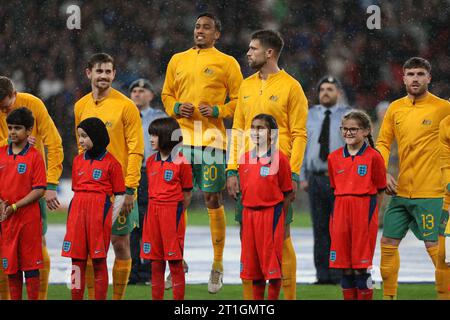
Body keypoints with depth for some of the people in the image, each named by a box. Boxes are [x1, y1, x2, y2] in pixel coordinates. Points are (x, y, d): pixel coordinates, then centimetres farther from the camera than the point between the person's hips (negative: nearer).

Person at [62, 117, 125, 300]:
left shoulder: (110, 163, -2)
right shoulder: (78, 160, 14)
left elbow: (120, 195, 0)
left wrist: (110, 220, -7)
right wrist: (72, 216, 11)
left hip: (100, 210, -5)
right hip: (77, 210, 5)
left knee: (99, 262, -1)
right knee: (77, 260, 3)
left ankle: (100, 298, 3)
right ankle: (76, 298, 7)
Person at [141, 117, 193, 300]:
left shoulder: (181, 162, -8)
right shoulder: (151, 161, 10)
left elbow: (186, 195, -3)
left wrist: (175, 214, 1)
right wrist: (156, 210, 7)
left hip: (173, 212, -6)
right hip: (153, 213, 6)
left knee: (175, 263, -2)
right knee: (156, 263, 8)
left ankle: (179, 299, 1)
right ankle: (156, 298, 12)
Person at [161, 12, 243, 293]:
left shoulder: (226, 63, 4)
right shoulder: (177, 60, 15)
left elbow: (238, 100, 3)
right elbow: (166, 94, 20)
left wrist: (217, 111, -12)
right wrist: (176, 108, -1)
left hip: (211, 139, -4)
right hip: (182, 137, 4)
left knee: (213, 200, -5)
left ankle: (218, 265, 1)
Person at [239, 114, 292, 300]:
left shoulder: (279, 159, -6)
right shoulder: (245, 158, 10)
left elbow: (287, 193, -4)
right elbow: (244, 190, 15)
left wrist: (282, 219, -8)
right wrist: (242, 221, 11)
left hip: (271, 213, -5)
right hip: (249, 213, 5)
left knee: (272, 263, -3)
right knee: (253, 264, 10)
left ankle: (273, 299, 4)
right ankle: (257, 300, 18)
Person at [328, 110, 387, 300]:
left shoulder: (373, 157, -3)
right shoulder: (334, 157, 10)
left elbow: (380, 190, 1)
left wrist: (369, 213, -4)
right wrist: (338, 212, 9)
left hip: (365, 211, -4)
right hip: (341, 211, 4)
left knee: (361, 268, -4)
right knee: (345, 269, 5)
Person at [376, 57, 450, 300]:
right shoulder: (395, 108, 9)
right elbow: (383, 143, 12)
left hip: (430, 193, -6)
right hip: (401, 191, 6)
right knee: (388, 243, 10)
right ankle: (388, 296, 22)